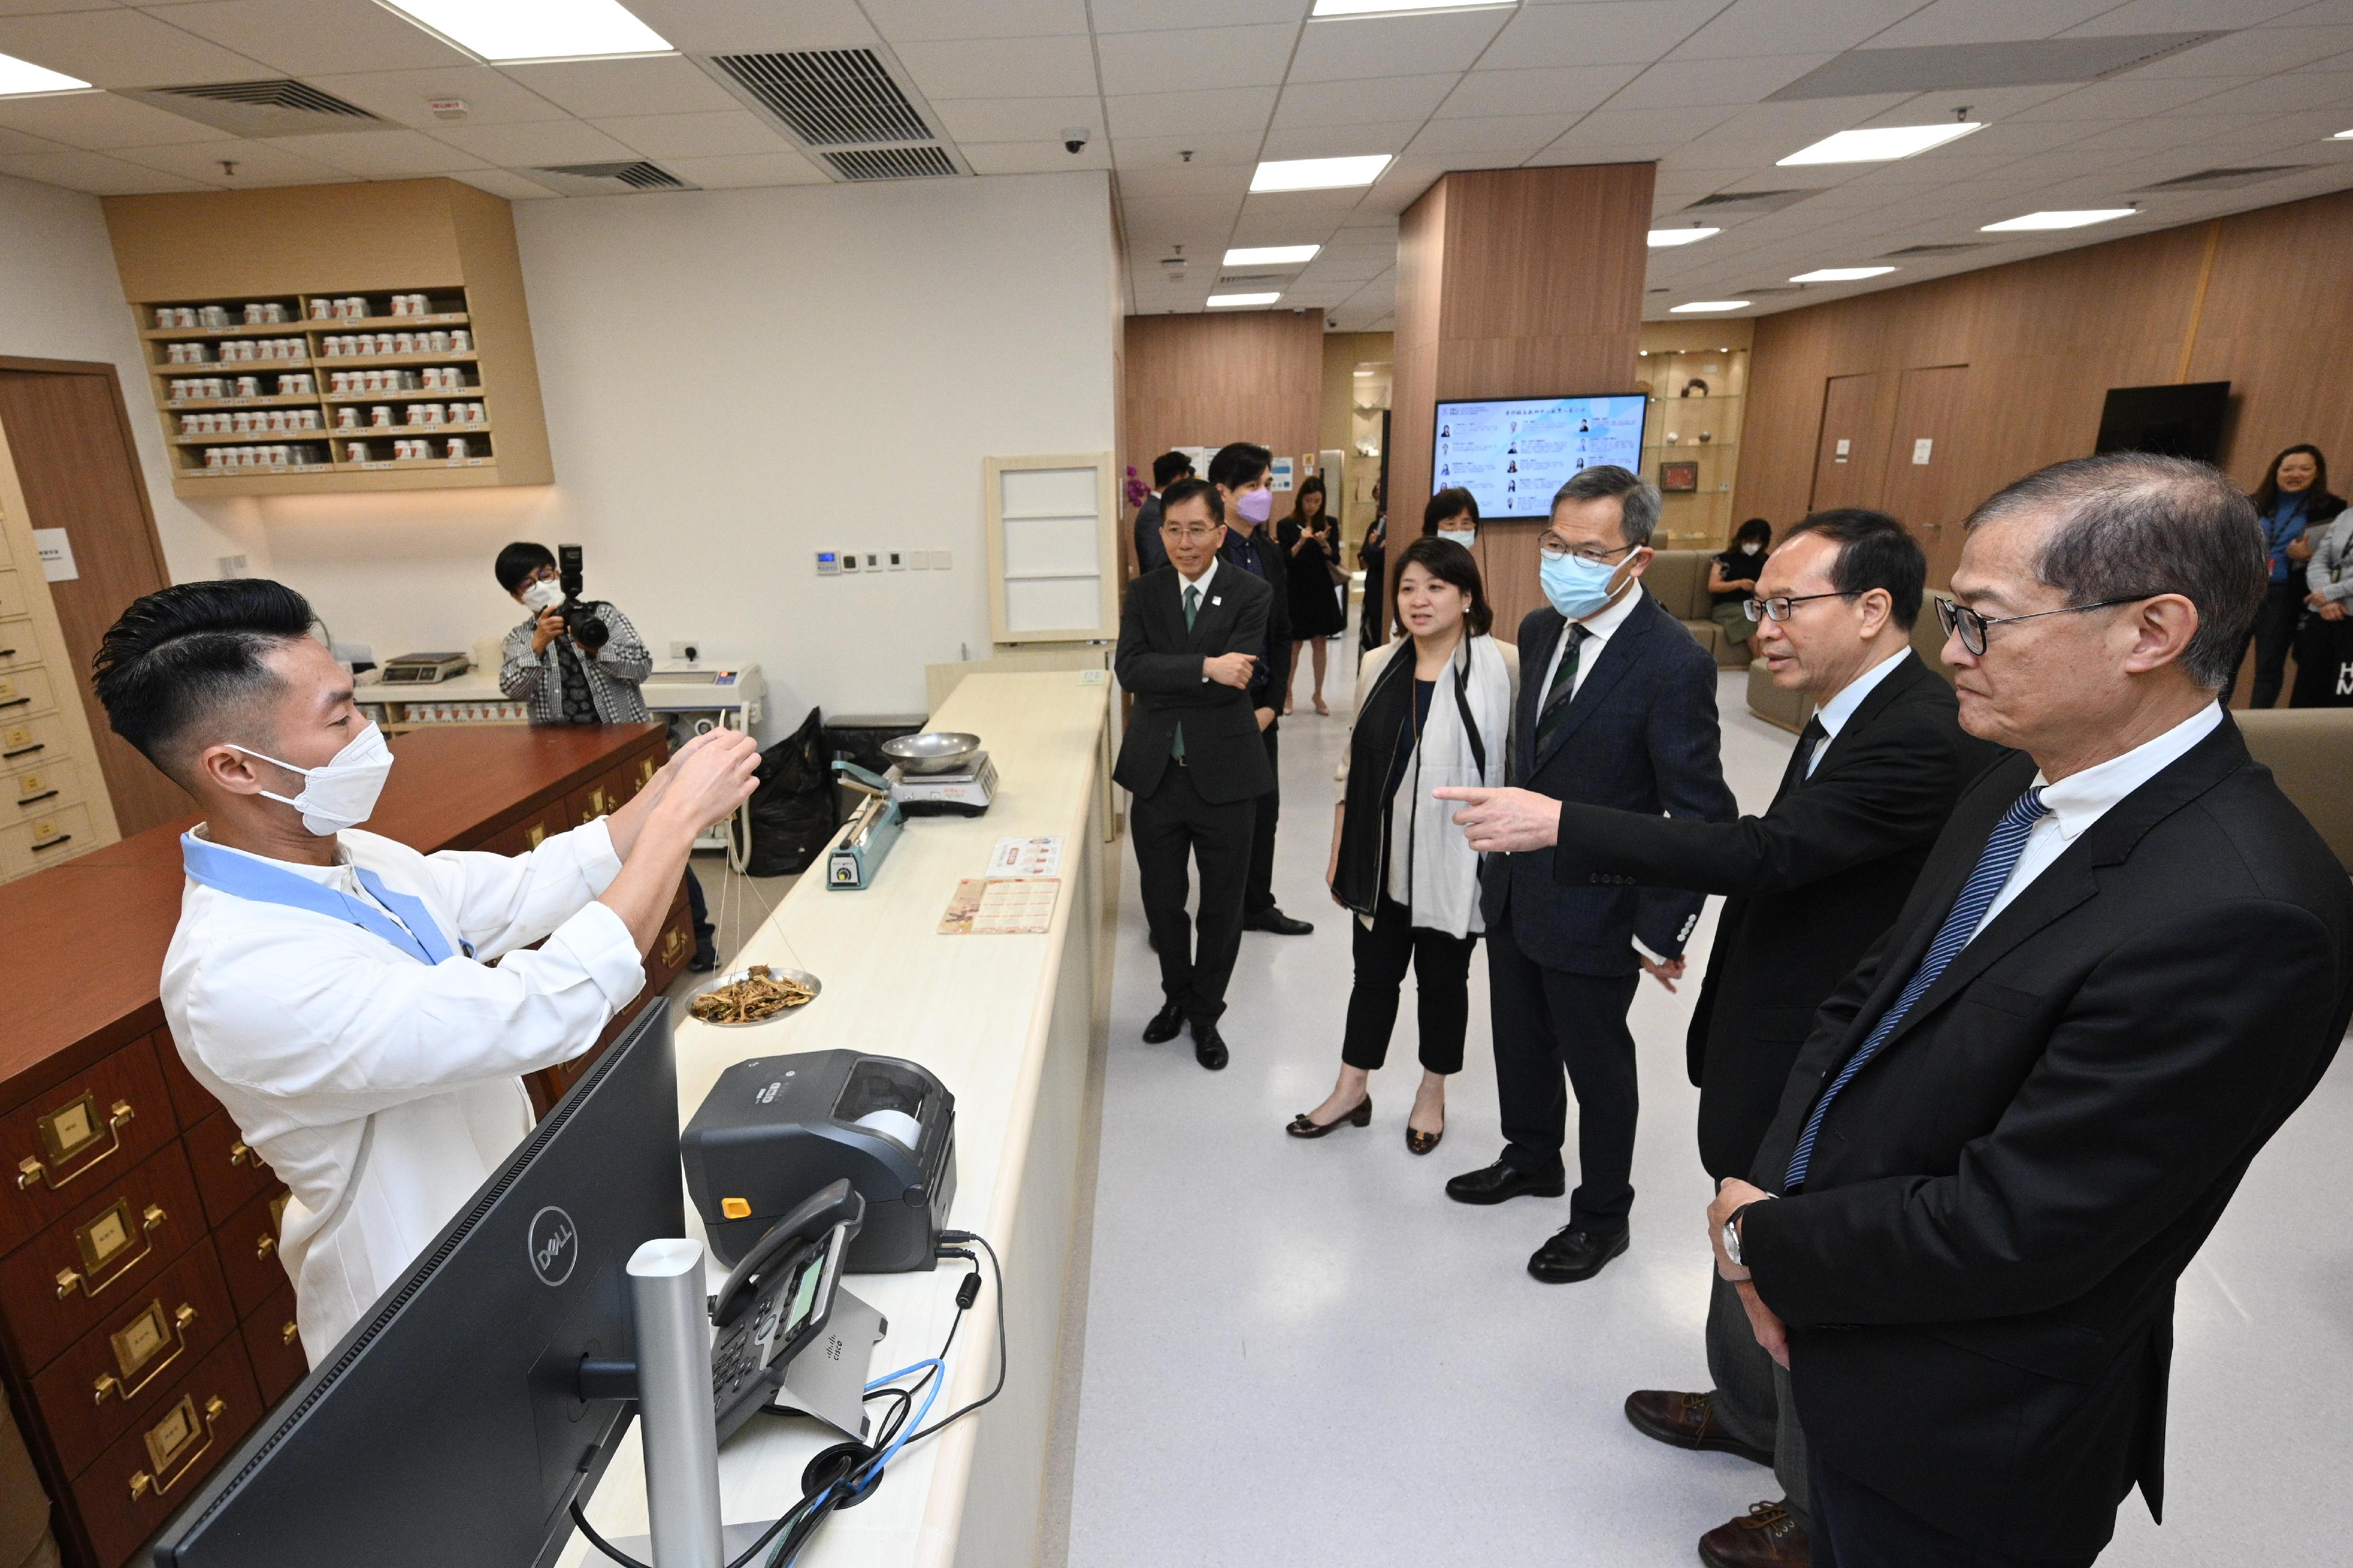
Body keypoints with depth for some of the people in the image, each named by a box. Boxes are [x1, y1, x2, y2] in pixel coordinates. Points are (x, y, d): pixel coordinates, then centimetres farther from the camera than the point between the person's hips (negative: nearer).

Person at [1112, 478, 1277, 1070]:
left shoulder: (1252, 595, -5)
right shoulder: (1143, 593, 3)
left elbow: (1238, 677, -19)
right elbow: (1129, 669, -13)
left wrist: (1163, 677, -16)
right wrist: (1204, 669, -24)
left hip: (1224, 774, -2)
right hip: (1155, 772, 2)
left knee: (1222, 905, 11)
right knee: (1161, 898, 15)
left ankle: (1206, 1014, 32)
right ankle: (1177, 995, 41)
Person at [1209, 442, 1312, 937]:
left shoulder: (1269, 554, 10)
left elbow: (1282, 635, 12)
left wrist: (1272, 704, 3)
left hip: (1259, 707, 7)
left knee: (1264, 804, 13)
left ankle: (1257, 905, 30)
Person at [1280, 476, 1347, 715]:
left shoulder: (1329, 524, 3)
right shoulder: (1287, 525, -5)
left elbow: (1335, 559, -2)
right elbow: (1284, 561, -9)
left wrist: (1324, 544, -21)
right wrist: (1300, 543, -25)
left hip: (1322, 591, 2)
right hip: (1296, 591, -2)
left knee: (1320, 643, 6)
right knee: (1295, 644, 2)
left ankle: (1319, 695, 16)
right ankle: (1287, 693, 18)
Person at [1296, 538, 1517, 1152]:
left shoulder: (1504, 668, -14)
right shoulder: (1379, 667, 1)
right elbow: (1353, 765, 7)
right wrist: (1339, 852, 9)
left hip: (1455, 863, -3)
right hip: (1383, 860, 3)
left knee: (1443, 978, 15)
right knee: (1374, 973, 16)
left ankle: (1432, 1094, 39)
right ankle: (1351, 1091, 35)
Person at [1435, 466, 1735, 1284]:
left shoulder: (1673, 664, -22)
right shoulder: (1540, 629, 0)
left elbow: (1701, 816, -18)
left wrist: (1662, 932, -15)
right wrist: (1508, 827, 9)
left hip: (1593, 909, -6)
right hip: (1514, 888, 7)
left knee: (1597, 1066, 14)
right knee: (1520, 1042, 24)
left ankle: (1601, 1216, 38)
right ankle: (1532, 1158, 50)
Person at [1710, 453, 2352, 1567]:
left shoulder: (2242, 916, -30)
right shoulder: (2015, 794, -2)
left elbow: (2007, 1232, -28)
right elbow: (1866, 998, 4)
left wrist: (1764, 1239, -14)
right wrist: (1774, 1193, -8)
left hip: (1959, 1435, -7)